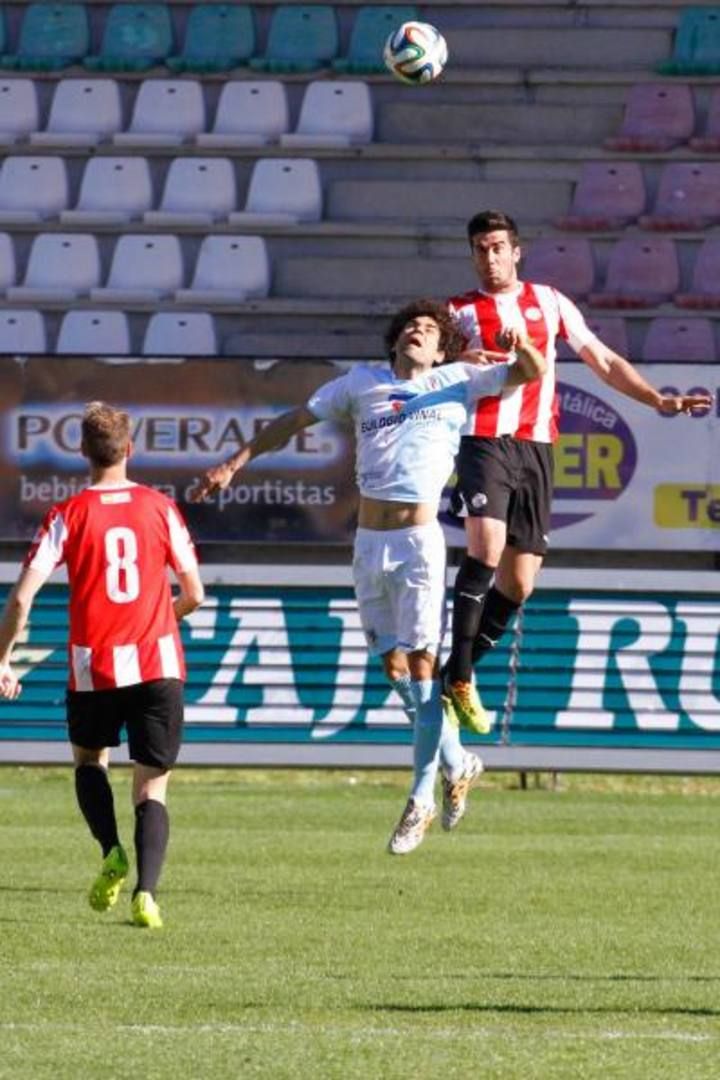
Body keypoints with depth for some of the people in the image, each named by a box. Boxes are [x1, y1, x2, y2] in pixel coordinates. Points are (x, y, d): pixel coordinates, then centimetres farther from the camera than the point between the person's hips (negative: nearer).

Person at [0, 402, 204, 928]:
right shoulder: (160, 508, 1)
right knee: (152, 786, 5)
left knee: (90, 758, 26)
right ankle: (146, 892, -14)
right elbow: (194, 595, 6)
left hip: (93, 667, 0)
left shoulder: (68, 515, -3)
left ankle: (113, 852, 2)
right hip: (159, 662, 0)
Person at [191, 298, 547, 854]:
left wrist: (519, 344, -18)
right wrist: (235, 463, 15)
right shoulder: (361, 383, 14)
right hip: (369, 542, 3)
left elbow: (532, 371, 5)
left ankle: (422, 801, -2)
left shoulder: (456, 383, 8)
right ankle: (456, 765, 23)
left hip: (419, 541, -3)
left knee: (422, 666, -9)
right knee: (395, 668, 5)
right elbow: (293, 421, 19)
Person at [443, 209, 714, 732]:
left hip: (536, 449, 4)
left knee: (518, 583, 0)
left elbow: (605, 362, 21)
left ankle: (458, 673, 14)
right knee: (486, 546, -25)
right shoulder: (459, 311, 9)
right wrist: (463, 362, -19)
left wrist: (659, 400, 12)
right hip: (485, 441, -4)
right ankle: (459, 679, -22)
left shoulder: (549, 302, 17)